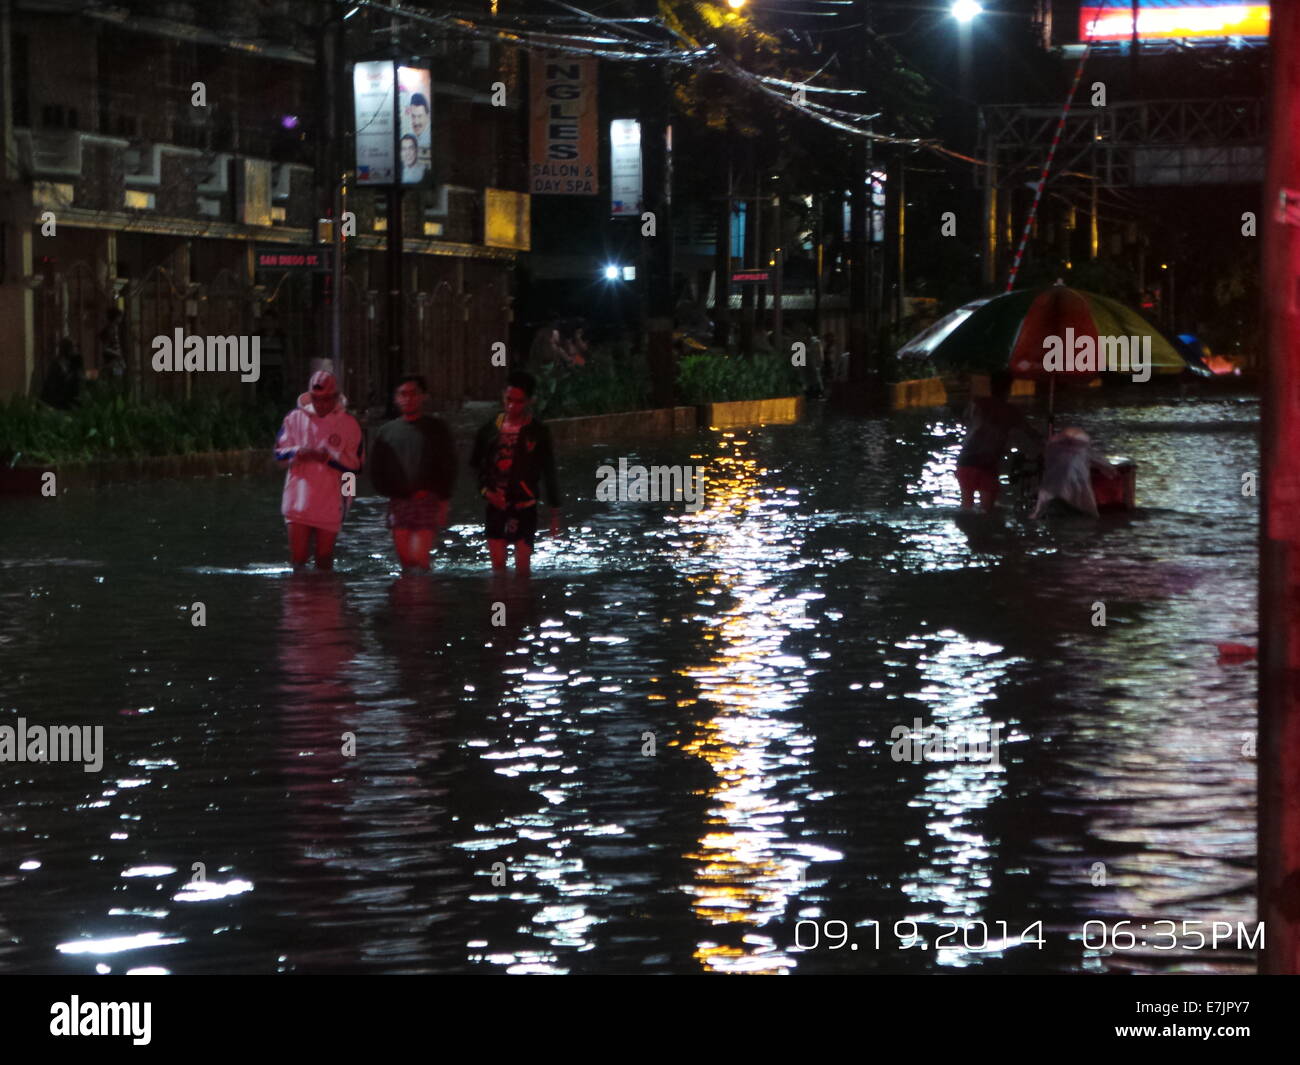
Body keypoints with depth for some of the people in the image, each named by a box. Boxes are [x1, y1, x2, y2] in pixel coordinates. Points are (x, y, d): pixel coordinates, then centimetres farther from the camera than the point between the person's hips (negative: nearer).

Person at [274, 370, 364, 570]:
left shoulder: (348, 424, -1)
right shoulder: (295, 418, 5)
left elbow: (355, 466, -2)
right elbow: (280, 453, 7)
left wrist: (329, 458, -17)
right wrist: (298, 453, -14)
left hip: (330, 503, -1)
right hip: (299, 499, 1)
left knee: (324, 558, 4)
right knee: (298, 556, -2)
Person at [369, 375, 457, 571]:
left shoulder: (437, 428, 6)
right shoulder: (388, 431, 13)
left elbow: (448, 467, 3)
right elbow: (376, 471, 14)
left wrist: (443, 501, -6)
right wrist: (393, 493, 0)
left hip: (428, 502, -3)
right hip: (399, 502, 3)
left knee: (420, 558, -15)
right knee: (405, 559, 1)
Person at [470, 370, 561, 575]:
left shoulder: (538, 433, -2)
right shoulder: (490, 429, 4)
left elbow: (549, 475, 1)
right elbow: (475, 466, 13)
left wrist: (555, 514, 1)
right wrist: (486, 491, -5)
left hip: (524, 508, -2)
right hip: (496, 507, 3)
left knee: (522, 566, -3)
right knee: (497, 566, 4)